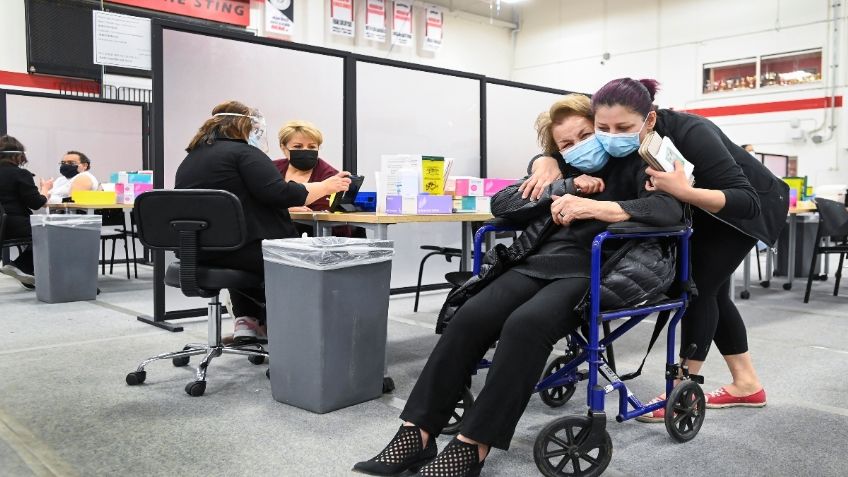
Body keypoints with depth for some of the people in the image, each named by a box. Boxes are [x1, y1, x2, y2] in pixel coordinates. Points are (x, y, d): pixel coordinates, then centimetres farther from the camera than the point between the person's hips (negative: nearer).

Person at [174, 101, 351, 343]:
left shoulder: (189, 159, 16)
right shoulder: (243, 153, -7)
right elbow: (279, 193, -19)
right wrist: (326, 187, -10)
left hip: (196, 254, 8)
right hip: (238, 248, -8)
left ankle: (245, 321, 22)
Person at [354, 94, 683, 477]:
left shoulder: (630, 166, 10)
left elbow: (671, 209, -11)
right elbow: (499, 205, 20)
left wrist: (594, 206, -22)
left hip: (587, 271, -5)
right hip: (537, 263, 5)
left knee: (525, 324, -35)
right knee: (469, 318, -24)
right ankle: (417, 433, -22)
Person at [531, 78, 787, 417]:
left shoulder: (690, 134, -41)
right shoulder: (614, 145, -25)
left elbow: (745, 200, -40)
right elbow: (552, 151, -18)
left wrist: (684, 192, -56)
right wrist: (547, 164, -42)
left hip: (755, 204, -7)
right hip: (705, 208, 7)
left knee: (700, 286, -11)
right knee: (709, 290, 10)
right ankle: (747, 384, 24)